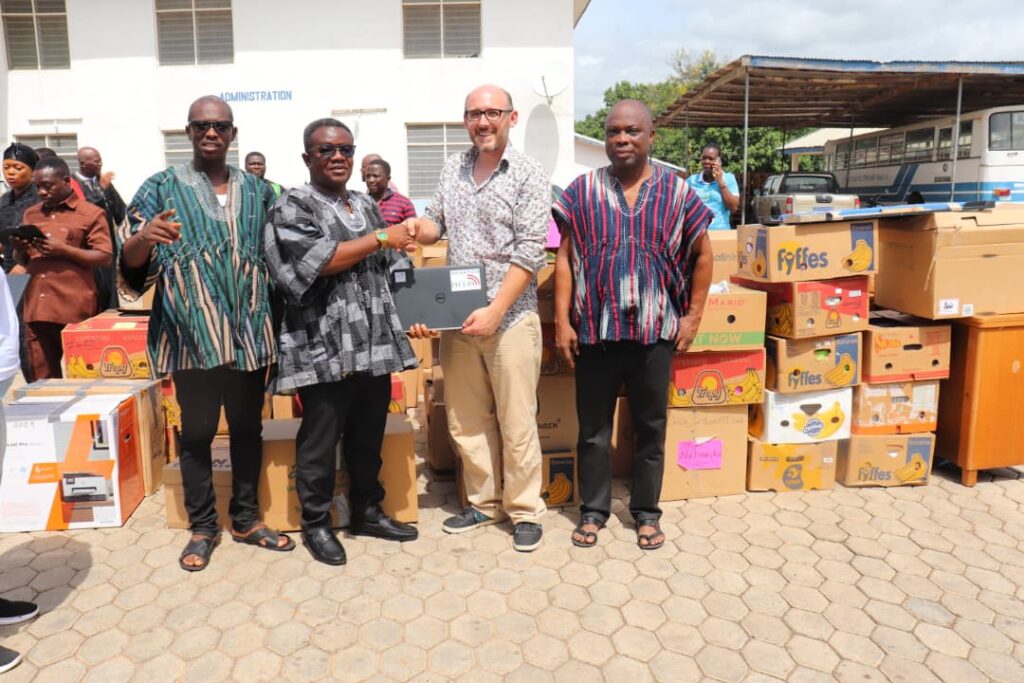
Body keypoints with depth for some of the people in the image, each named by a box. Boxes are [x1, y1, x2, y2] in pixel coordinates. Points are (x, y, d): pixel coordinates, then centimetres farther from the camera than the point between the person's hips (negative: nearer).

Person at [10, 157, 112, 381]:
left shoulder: (91, 214, 1)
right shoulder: (30, 214, 18)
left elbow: (105, 258, -5)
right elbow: (23, 262, 22)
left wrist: (64, 249, -14)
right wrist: (19, 249, 0)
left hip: (76, 310, -5)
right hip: (36, 308, 5)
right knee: (41, 379, 7)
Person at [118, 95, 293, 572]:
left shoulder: (257, 191, 10)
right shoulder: (162, 188, 2)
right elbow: (130, 263, -2)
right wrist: (144, 238, -24)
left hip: (249, 334, 3)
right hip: (193, 336, -3)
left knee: (248, 427, 12)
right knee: (197, 431, 7)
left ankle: (246, 518, 27)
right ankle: (202, 527, 22)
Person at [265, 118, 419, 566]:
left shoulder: (366, 205, 17)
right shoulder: (293, 205, -3)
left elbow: (388, 270, 20)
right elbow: (314, 261, -19)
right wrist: (380, 238, -14)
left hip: (375, 343, 6)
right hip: (324, 348, -6)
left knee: (369, 435, 15)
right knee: (320, 441, 5)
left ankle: (367, 511, 31)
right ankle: (316, 524, 21)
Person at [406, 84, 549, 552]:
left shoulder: (528, 174, -5)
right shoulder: (453, 168, 11)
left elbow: (529, 252, -12)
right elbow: (437, 223, 19)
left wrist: (495, 311, -18)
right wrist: (419, 227, -6)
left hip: (509, 316, -5)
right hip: (457, 316, 6)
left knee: (516, 421, 2)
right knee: (466, 420, 12)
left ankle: (524, 510, 18)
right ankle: (485, 502, 29)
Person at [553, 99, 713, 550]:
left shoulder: (676, 192, 2)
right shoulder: (582, 191, 2)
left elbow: (702, 255, 10)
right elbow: (565, 258, 2)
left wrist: (693, 316, 5)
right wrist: (562, 322, -4)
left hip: (655, 331, 1)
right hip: (594, 330, 0)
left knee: (651, 426, 12)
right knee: (593, 427, 10)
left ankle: (646, 511, 29)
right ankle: (593, 510, 27)